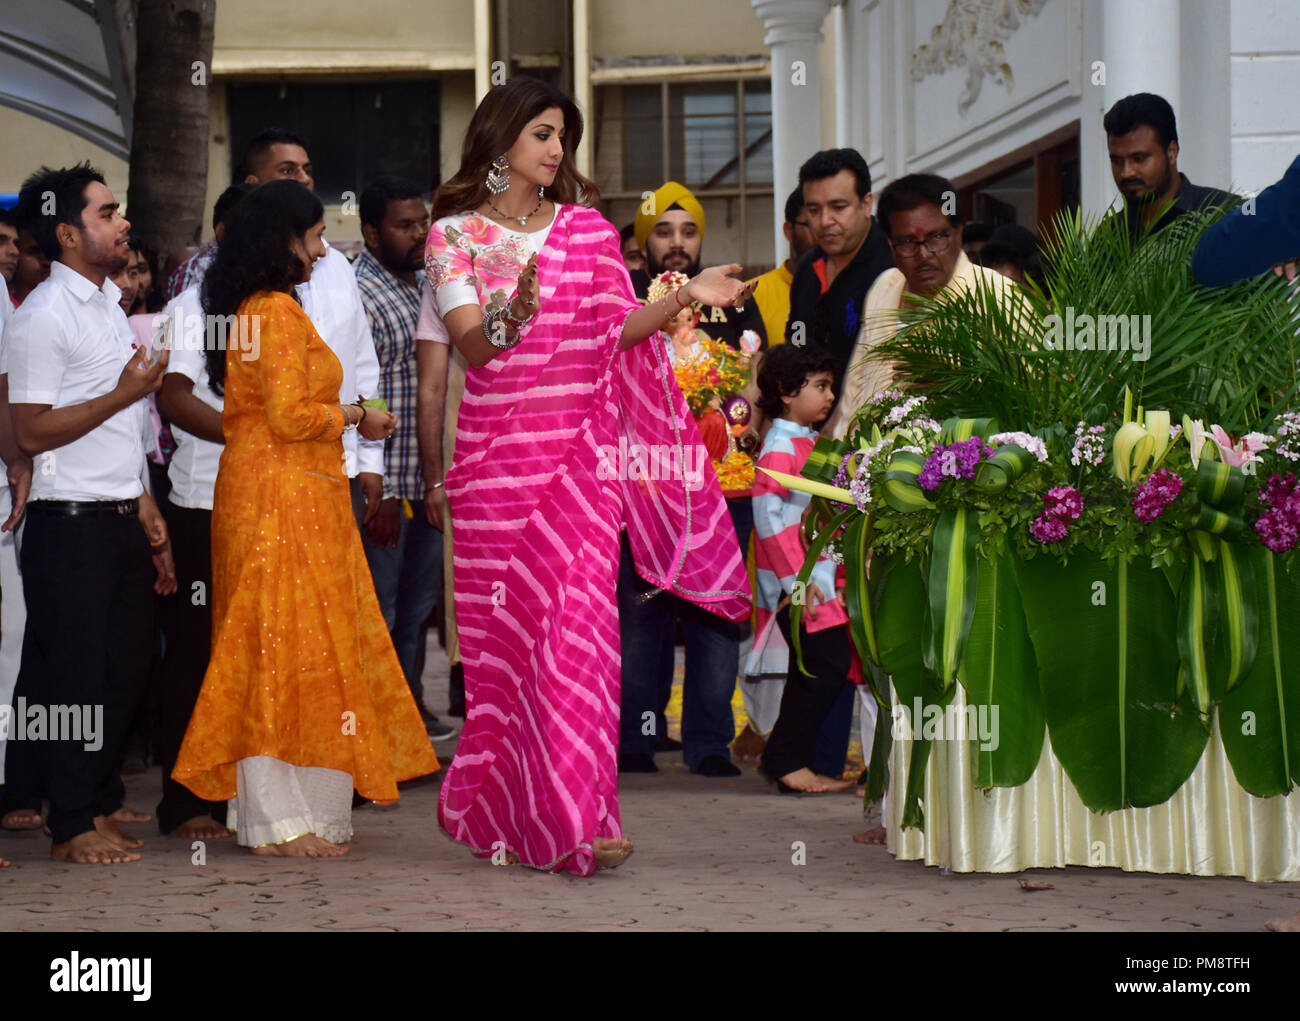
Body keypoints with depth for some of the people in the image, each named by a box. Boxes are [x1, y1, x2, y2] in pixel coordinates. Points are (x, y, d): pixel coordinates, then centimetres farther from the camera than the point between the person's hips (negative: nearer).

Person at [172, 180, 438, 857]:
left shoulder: (246, 310, 16)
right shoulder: (279, 312, -15)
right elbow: (290, 416, -20)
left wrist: (342, 419, 17)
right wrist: (352, 414, -5)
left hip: (254, 488, 10)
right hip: (288, 497, -10)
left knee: (267, 649, 12)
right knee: (296, 645, -7)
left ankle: (264, 807, 16)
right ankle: (284, 820, -4)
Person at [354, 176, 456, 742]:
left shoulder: (428, 283, 12)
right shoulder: (357, 296, -13)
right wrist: (377, 492, -21)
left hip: (429, 479, 8)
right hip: (384, 485, -8)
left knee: (418, 601, 17)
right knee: (377, 609, -1)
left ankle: (410, 705, 28)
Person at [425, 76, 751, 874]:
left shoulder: (586, 231, 12)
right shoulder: (455, 234, 5)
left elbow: (619, 331, 9)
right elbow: (472, 343, -6)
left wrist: (686, 297, -5)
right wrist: (515, 311, -26)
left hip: (582, 450, 1)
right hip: (496, 450, -1)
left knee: (578, 621, -10)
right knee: (503, 629, 0)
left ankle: (576, 816, -12)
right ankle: (505, 815, 10)